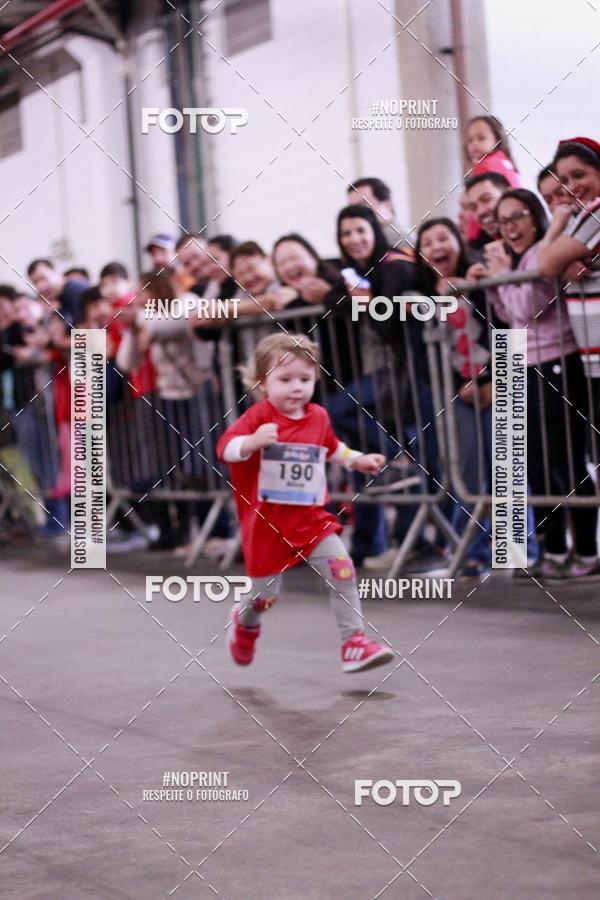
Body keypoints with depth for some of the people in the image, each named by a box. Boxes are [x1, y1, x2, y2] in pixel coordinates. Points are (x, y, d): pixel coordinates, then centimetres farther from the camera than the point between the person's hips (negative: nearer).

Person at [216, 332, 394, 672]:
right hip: (267, 522, -4)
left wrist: (358, 460, 18)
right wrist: (253, 441, -45)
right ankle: (245, 622, 43)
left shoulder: (318, 417, 5)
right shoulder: (259, 416, -13)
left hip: (312, 519, 4)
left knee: (342, 569, -17)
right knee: (264, 596, 7)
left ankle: (354, 642, -11)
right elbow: (226, 448, -27)